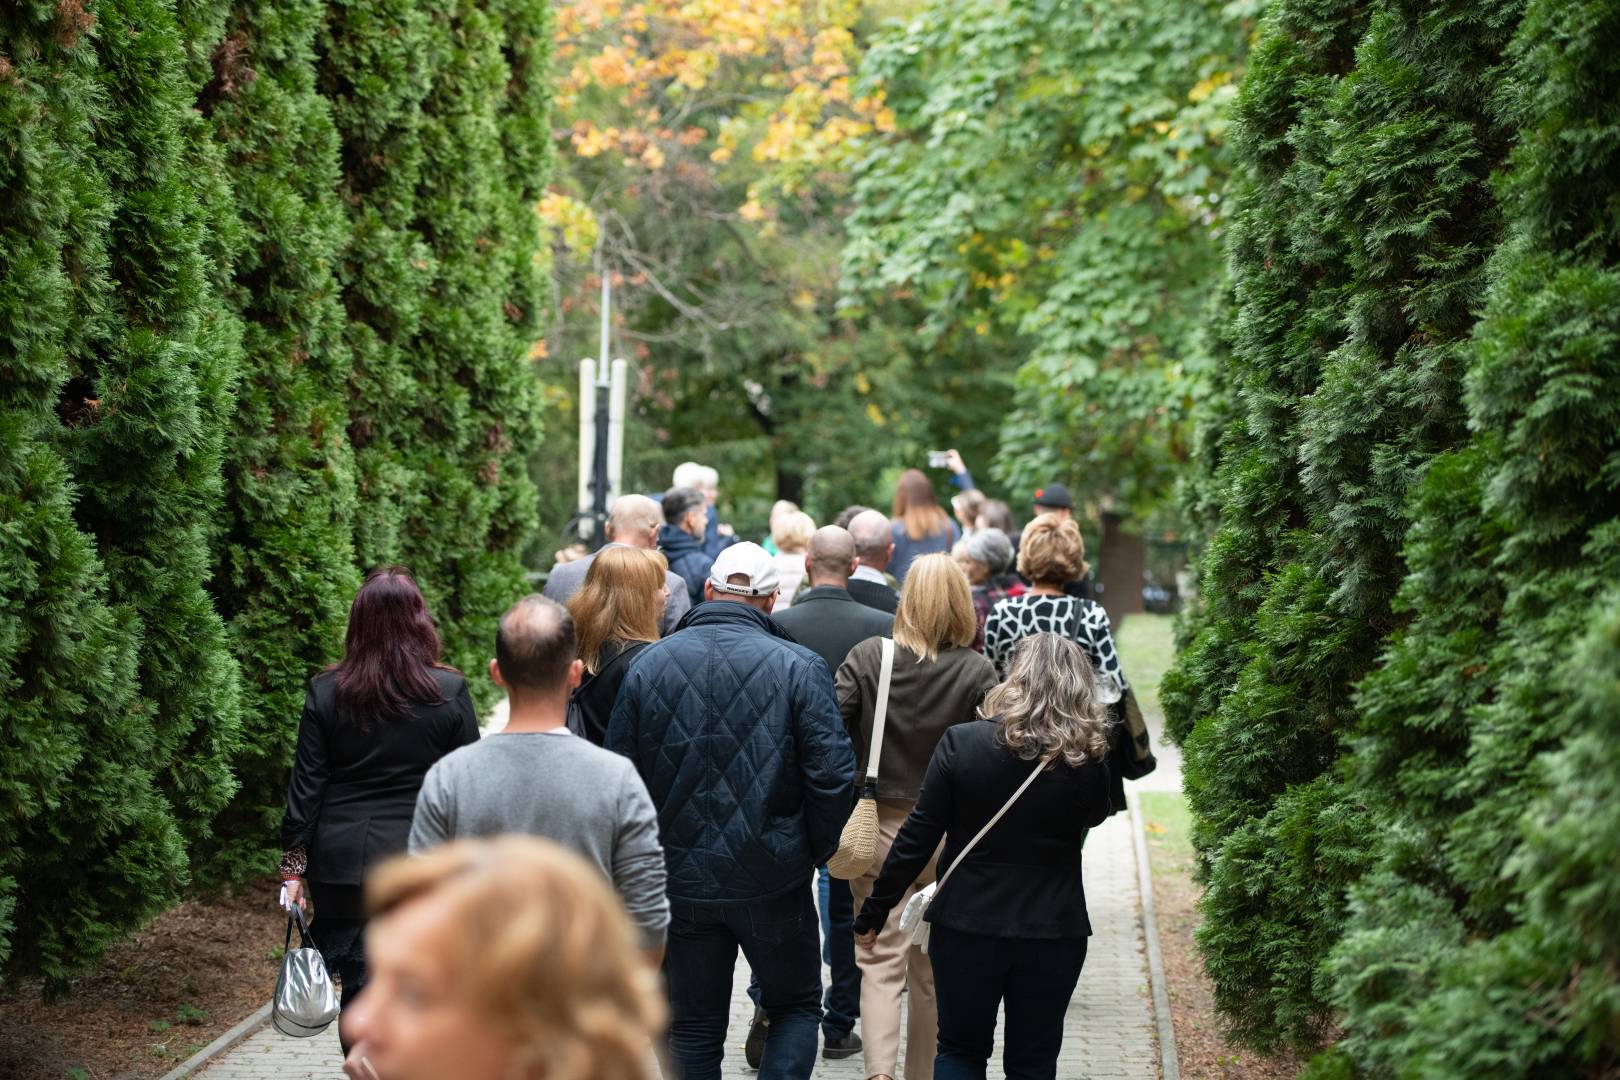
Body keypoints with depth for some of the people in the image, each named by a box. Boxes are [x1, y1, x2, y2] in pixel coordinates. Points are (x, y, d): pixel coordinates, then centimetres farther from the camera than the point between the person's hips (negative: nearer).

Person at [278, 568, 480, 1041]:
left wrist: (293, 865, 7)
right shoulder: (449, 691, -5)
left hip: (342, 863, 1)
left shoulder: (325, 692, -1)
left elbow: (305, 787, 0)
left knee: (359, 984, 8)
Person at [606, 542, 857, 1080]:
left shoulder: (648, 664, -1)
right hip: (772, 879, -2)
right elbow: (833, 773, -14)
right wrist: (815, 849, 2)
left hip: (680, 878, 2)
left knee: (694, 1026, 13)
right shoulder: (799, 667, -9)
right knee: (796, 1006, 16)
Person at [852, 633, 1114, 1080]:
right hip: (1054, 930, 1)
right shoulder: (1088, 760, -7)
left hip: (967, 923, -1)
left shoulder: (962, 742, -11)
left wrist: (873, 912, 0)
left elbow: (918, 838, -8)